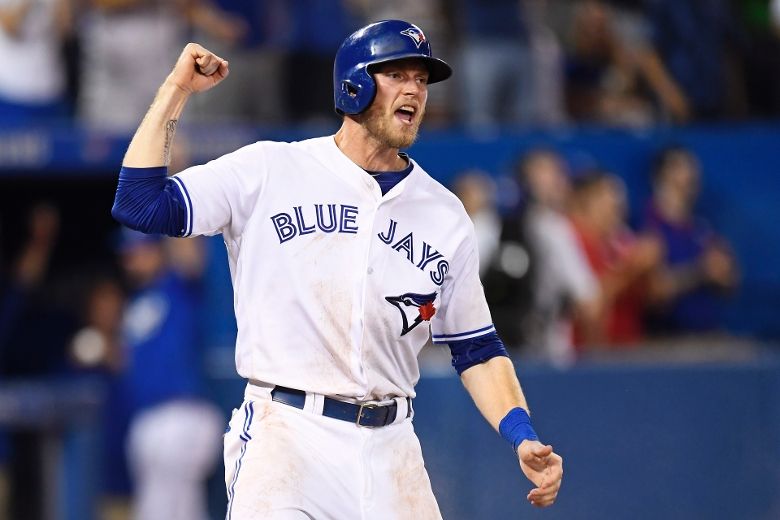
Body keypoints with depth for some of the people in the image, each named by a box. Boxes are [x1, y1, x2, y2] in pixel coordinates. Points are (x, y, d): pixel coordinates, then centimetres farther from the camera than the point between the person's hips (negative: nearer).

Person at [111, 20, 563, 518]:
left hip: (390, 452, 4)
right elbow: (139, 205, -6)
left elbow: (476, 348, 14)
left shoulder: (446, 216, 11)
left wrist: (523, 439, 0)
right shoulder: (267, 172, 1)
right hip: (284, 437, -4)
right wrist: (175, 92, -6)